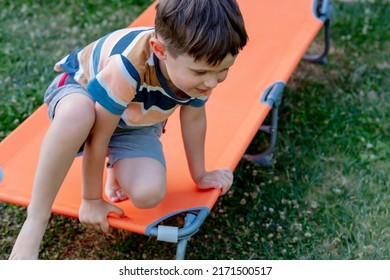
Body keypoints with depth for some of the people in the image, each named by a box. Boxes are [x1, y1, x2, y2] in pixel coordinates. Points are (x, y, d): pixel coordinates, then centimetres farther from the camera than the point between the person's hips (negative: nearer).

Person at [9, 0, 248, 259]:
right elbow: (98, 138, -31)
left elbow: (193, 118, -6)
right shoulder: (127, 66, -42)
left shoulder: (197, 64, -26)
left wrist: (200, 174, 6)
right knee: (77, 114, -45)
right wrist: (91, 200, -19)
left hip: (135, 124, 4)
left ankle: (116, 166, 12)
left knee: (149, 194, -25)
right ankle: (36, 219, -27)